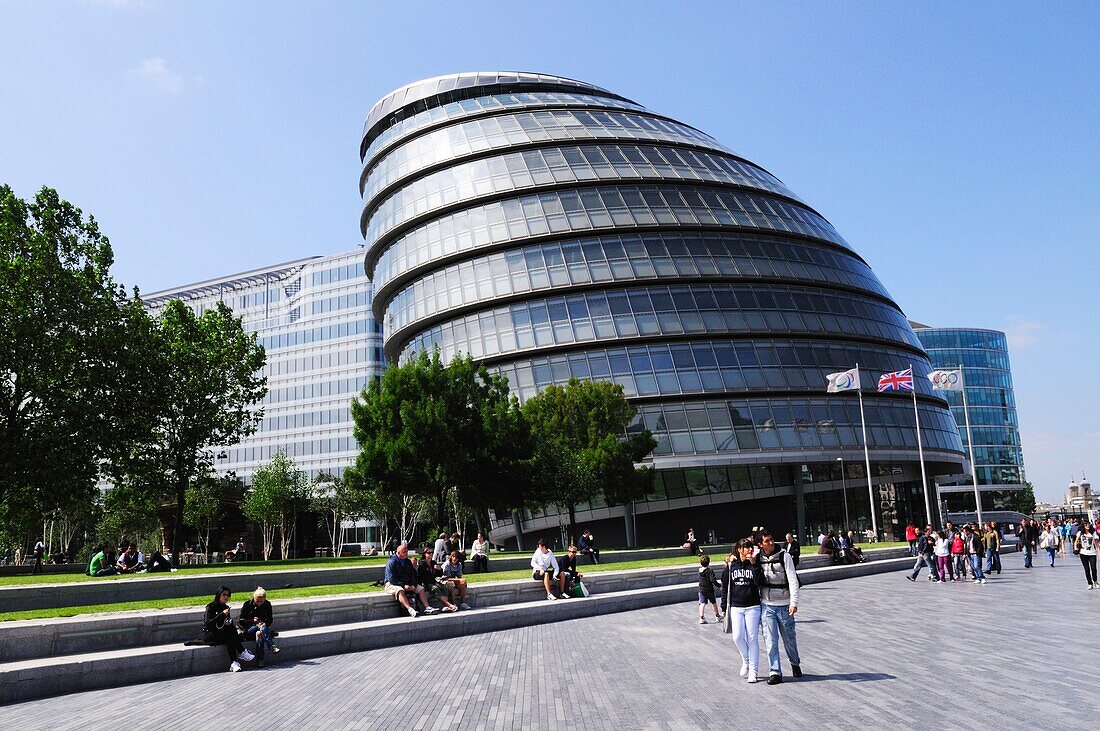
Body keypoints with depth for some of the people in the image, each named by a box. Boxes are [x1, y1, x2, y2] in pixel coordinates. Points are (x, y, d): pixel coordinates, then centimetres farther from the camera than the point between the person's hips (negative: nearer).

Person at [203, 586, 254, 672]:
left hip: (221, 634, 6)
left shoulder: (226, 607, 12)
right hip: (208, 634, -6)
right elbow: (207, 623, -22)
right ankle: (242, 653, -27)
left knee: (230, 640, -29)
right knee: (231, 633, -31)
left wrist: (228, 623, -5)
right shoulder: (211, 607, -9)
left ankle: (234, 663, -38)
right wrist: (222, 614, -26)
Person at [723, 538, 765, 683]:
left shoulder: (754, 564, 0)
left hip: (752, 607, -1)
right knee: (737, 637, -7)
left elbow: (759, 583, -15)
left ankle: (753, 671, 10)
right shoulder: (731, 565, 5)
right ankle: (746, 660, 21)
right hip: (736, 607, 1)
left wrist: (754, 565, -19)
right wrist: (724, 607, 9)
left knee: (752, 639, 0)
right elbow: (726, 586, 9)